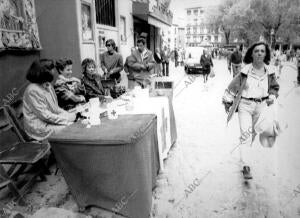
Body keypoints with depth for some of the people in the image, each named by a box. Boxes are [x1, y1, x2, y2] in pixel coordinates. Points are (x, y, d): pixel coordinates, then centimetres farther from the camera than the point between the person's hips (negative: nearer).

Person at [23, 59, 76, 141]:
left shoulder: (48, 86, 7)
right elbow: (45, 116, -21)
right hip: (40, 128, -8)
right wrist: (67, 118, -18)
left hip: (52, 119, 8)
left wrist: (68, 115, -3)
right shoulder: (33, 91, -20)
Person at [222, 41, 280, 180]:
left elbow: (274, 87, 18)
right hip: (245, 105, -3)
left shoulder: (269, 71, 1)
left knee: (253, 133, 16)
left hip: (261, 106, 4)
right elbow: (233, 87, -2)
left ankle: (245, 152, 42)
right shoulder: (245, 71, -9)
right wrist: (227, 103, -1)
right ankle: (246, 167, -9)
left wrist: (272, 97, -1)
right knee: (246, 134, -10)